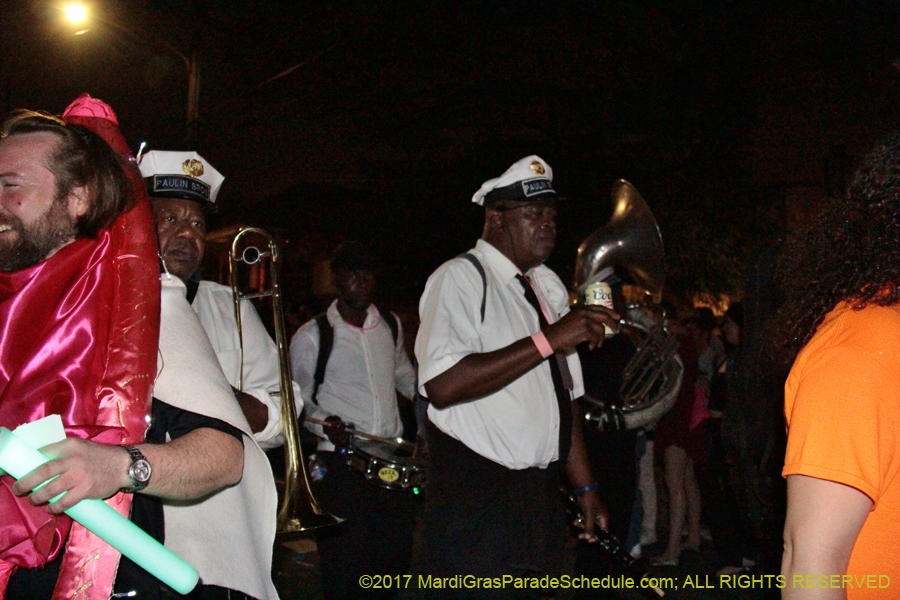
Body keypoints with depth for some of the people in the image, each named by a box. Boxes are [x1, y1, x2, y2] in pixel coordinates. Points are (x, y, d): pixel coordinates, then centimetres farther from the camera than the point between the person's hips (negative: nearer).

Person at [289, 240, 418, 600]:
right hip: (341, 465, -4)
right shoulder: (311, 337, -3)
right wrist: (326, 423, -14)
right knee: (344, 568, -2)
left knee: (396, 559, 8)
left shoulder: (391, 326, 10)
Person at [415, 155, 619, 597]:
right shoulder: (460, 278, -10)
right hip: (476, 501, -7)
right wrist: (548, 340, -24)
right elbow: (442, 386, -26)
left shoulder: (550, 287, 17)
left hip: (540, 498, 8)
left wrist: (584, 486, 16)